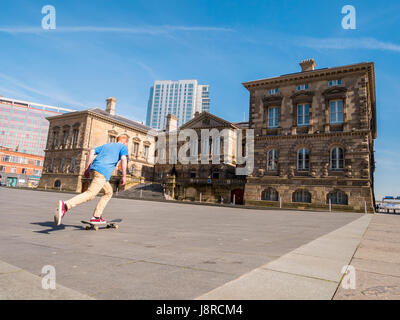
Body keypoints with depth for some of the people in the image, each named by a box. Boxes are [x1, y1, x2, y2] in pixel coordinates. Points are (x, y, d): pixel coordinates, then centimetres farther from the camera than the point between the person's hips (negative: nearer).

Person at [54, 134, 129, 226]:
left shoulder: (106, 145, 31)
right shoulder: (123, 147, 13)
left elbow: (92, 151, 20)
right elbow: (123, 159, -5)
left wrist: (87, 168, 19)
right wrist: (124, 176, -3)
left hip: (94, 168, 8)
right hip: (103, 172, -8)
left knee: (109, 192, 20)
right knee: (90, 194, -16)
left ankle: (96, 217, 13)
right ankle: (65, 205, -36)